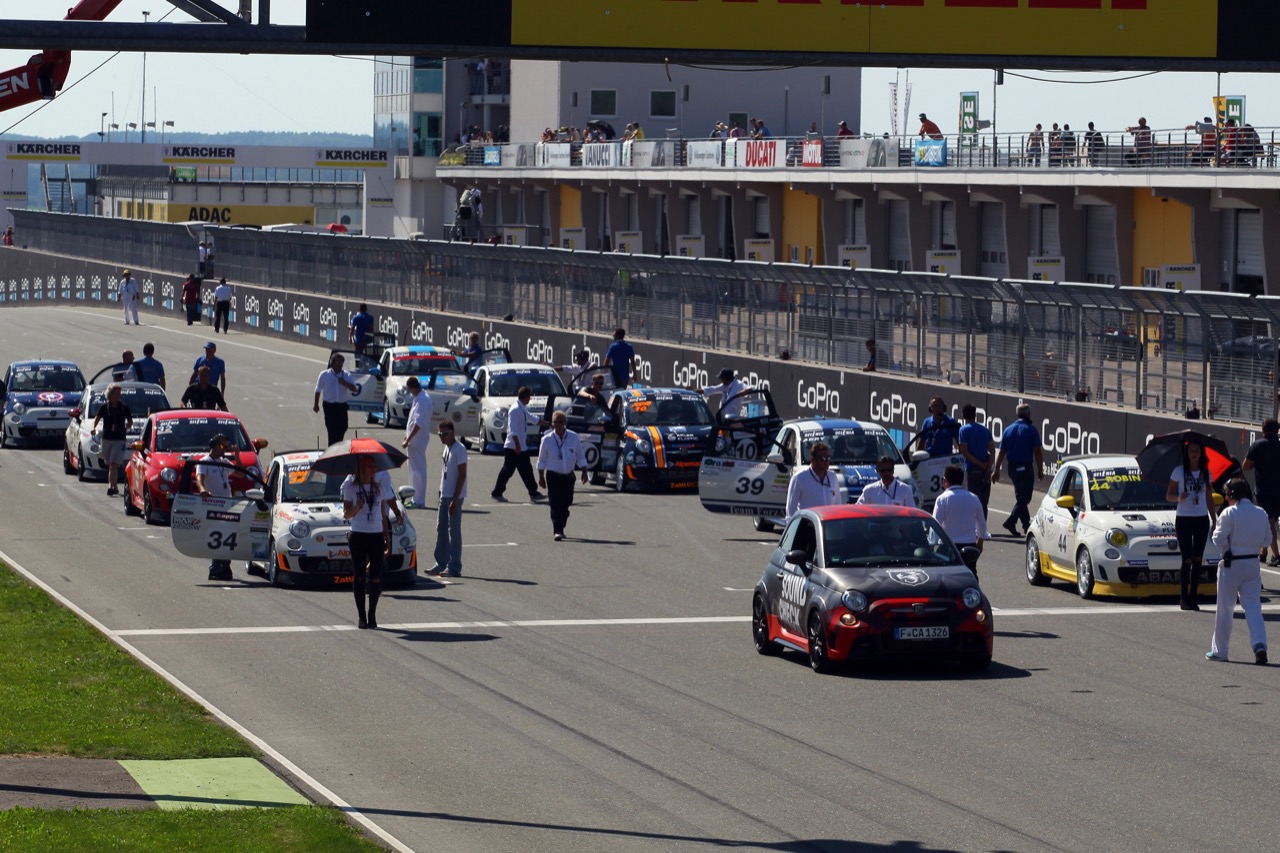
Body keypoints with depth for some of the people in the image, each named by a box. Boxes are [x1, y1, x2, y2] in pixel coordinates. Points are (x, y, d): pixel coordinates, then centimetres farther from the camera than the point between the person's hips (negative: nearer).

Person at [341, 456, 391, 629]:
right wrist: (357, 508, -18)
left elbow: (383, 516, 15)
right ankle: (361, 616, 3)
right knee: (359, 577, -1)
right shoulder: (351, 488, 2)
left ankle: (372, 615, 3)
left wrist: (387, 538, 10)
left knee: (376, 577, -4)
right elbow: (346, 514, 2)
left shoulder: (379, 488, 11)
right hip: (358, 536, -2)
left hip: (376, 536, 2)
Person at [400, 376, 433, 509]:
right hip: (414, 439, 10)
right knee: (414, 469, 15)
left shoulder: (423, 400, -19)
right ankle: (415, 498, 22)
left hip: (418, 440, -10)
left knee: (418, 470, -6)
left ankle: (419, 500, -4)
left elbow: (418, 423, -23)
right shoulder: (418, 398, 12)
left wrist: (408, 440, -22)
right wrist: (407, 437, 19)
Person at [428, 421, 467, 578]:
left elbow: (462, 475, -17)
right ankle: (441, 564, 18)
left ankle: (454, 568, -1)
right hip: (444, 495, 9)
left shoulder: (459, 450, -14)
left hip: (454, 496, -9)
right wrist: (443, 493, 17)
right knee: (441, 529, 11)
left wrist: (455, 500, -19)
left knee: (454, 531, -5)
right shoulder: (447, 448, 13)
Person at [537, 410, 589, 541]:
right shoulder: (547, 439, -6)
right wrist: (541, 477, 2)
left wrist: (584, 472, 1)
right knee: (555, 504, -11)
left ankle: (560, 529, 22)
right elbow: (541, 460, 2)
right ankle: (557, 531, -13)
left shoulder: (574, 438, -2)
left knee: (565, 504, 7)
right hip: (553, 475, -2)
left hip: (568, 475, 2)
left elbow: (580, 457, 7)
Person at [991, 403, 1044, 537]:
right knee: (1024, 497, -4)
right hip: (1026, 467, -6)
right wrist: (1040, 469, -2)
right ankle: (1011, 521, -20)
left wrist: (996, 470, 10)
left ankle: (1026, 526, 21)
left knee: (1020, 497, 16)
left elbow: (1001, 452, 7)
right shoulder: (1031, 430, -6)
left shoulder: (1008, 430, 8)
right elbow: (1038, 451, -9)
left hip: (1012, 468, 6)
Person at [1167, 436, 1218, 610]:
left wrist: (1215, 521, 7)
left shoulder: (1206, 473, 8)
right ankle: (1184, 599, 3)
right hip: (1183, 519, -3)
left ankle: (1193, 598, 6)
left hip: (1201, 519, 3)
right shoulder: (1179, 471, -1)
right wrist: (1179, 498, -20)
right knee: (1187, 560, -5)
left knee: (1197, 560, 1)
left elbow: (1209, 499, 12)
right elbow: (1169, 496, 1)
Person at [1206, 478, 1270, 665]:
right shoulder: (1261, 514, 1)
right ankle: (1259, 645, -12)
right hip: (1253, 564, 4)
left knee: (1225, 608, 8)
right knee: (1253, 606, 5)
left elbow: (1219, 539, -15)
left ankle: (1219, 650, 17)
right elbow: (1266, 539, 8)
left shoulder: (1229, 513, -16)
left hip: (1232, 565, -4)